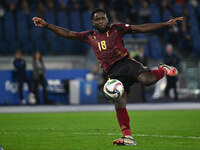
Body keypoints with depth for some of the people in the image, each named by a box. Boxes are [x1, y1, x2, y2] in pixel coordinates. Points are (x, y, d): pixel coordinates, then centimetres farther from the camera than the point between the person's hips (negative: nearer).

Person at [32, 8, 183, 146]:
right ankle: (128, 137, -9)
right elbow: (68, 34, 19)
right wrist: (46, 25, 13)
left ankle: (164, 70, 3)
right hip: (113, 73, 3)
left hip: (125, 62, -3)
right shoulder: (90, 36, 19)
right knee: (119, 103, -13)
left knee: (147, 79, -31)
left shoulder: (116, 29, 10)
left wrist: (165, 24, 1)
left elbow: (141, 28, 7)